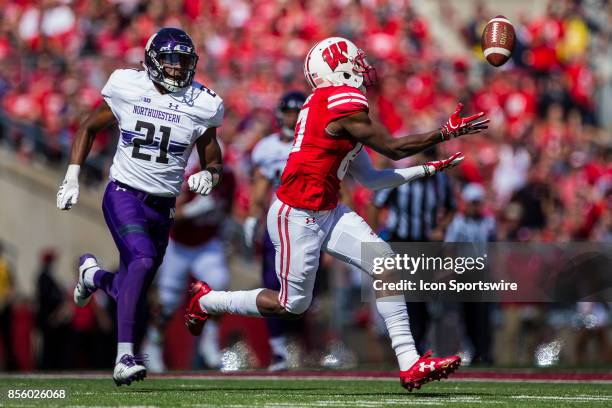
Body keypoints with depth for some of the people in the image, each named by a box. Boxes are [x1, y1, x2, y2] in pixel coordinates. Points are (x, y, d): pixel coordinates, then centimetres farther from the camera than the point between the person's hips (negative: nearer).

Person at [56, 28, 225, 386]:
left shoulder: (200, 107, -1)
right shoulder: (127, 90, -4)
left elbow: (214, 162, 9)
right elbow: (89, 129, 10)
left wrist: (209, 175, -15)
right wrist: (72, 178, 3)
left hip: (162, 208, 4)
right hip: (124, 194, -3)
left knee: (132, 290, 8)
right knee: (143, 259, -30)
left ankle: (93, 275, 46)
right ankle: (125, 357, -30)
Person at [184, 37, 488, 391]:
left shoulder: (328, 106, 11)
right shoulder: (344, 100, -18)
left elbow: (371, 179, 15)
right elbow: (394, 148, -14)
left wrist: (429, 168, 16)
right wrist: (446, 133, -8)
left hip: (328, 213, 9)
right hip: (298, 218, -9)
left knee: (386, 264, -4)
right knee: (292, 304, 5)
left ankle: (409, 363, -6)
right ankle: (206, 301, 27)